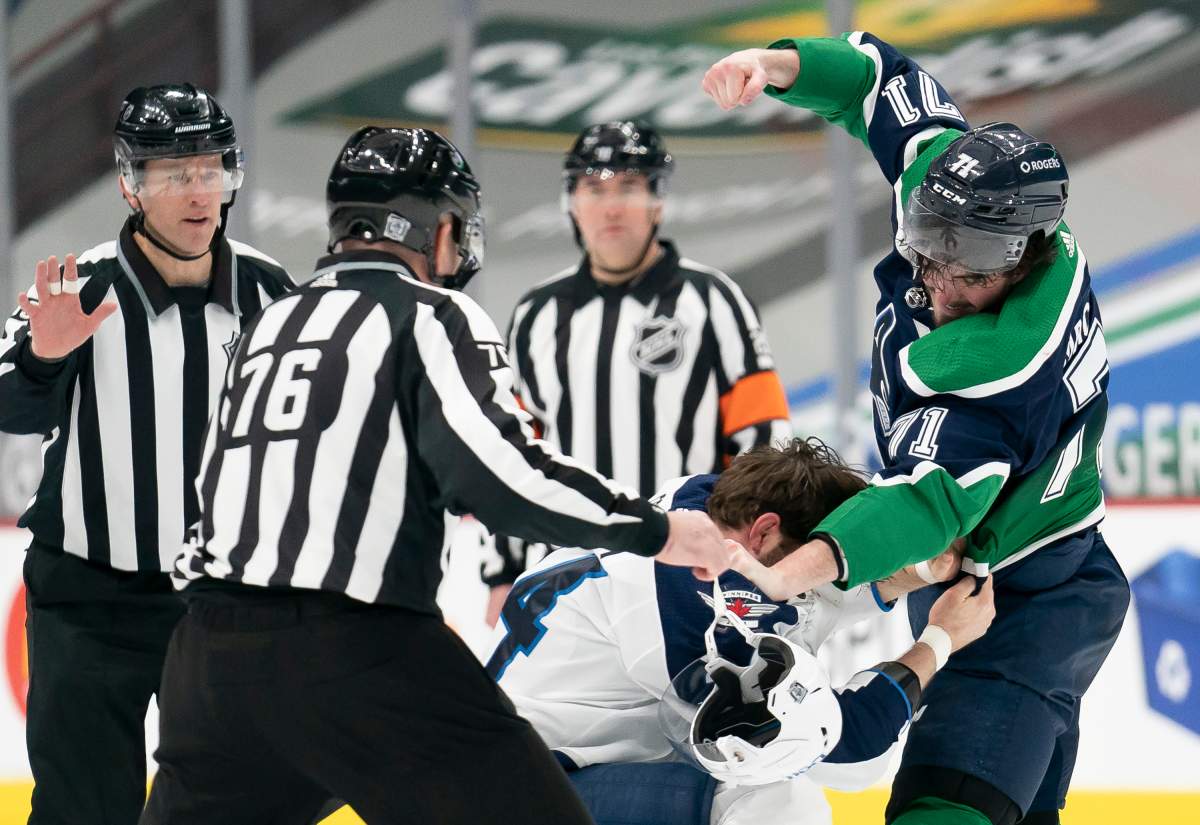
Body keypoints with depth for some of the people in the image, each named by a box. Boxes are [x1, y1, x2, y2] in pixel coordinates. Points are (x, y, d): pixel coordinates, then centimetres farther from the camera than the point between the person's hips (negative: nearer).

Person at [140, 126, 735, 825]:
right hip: (358, 656, -7)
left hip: (215, 643, 7)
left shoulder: (272, 322, 21)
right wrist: (656, 530, -6)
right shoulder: (431, 315, -1)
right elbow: (497, 471, -15)